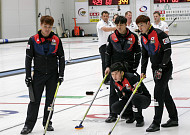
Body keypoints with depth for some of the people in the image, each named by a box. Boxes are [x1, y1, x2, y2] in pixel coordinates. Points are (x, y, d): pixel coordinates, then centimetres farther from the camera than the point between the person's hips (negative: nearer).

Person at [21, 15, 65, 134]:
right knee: (35, 99, -2)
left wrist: (61, 75, -2)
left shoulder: (57, 40, -1)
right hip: (38, 74, -1)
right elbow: (28, 58, -1)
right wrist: (28, 76, -4)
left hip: (52, 75, 2)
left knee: (50, 99, 8)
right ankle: (29, 125, 2)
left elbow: (61, 58, 4)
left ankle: (47, 123, 21)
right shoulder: (33, 40, -5)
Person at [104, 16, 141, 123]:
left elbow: (138, 53, 1)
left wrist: (134, 68, -3)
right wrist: (107, 66, -1)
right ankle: (113, 114, 3)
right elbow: (108, 52, 7)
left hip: (129, 67, -1)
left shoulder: (133, 37, -3)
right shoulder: (112, 37, 1)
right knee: (114, 91, -2)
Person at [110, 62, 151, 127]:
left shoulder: (131, 77, -25)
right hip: (130, 100, 7)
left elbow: (139, 92, -25)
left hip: (145, 99, -7)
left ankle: (139, 119, -20)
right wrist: (123, 93, -20)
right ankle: (132, 116, 9)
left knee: (135, 97, -42)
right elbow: (121, 96, 2)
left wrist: (126, 93, -27)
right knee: (114, 107, -13)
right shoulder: (115, 83, -1)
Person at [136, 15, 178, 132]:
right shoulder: (143, 38, 8)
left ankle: (156, 123, -12)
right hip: (155, 68, 8)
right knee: (165, 93, 13)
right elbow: (145, 55, 16)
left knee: (159, 91, -14)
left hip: (165, 67, -8)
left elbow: (168, 51, -20)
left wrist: (161, 68, -23)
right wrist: (143, 71, 7)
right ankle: (174, 119, 24)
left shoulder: (159, 34, -18)